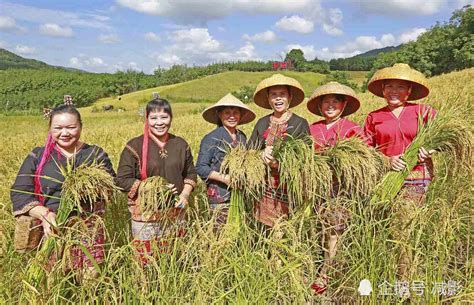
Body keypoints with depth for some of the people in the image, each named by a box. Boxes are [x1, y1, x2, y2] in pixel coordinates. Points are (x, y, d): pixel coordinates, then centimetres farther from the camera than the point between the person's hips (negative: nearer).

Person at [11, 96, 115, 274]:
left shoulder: (96, 154, 5)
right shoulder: (38, 156, 5)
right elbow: (19, 192, -1)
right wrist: (44, 214, -16)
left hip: (89, 231, 0)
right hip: (52, 230, 1)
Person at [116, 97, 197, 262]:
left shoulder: (180, 144, 5)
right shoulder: (135, 146, -8)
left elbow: (191, 173, 13)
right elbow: (122, 180, -10)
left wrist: (185, 194, -5)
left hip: (175, 214, 4)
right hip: (145, 216, -3)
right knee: (147, 262, 4)